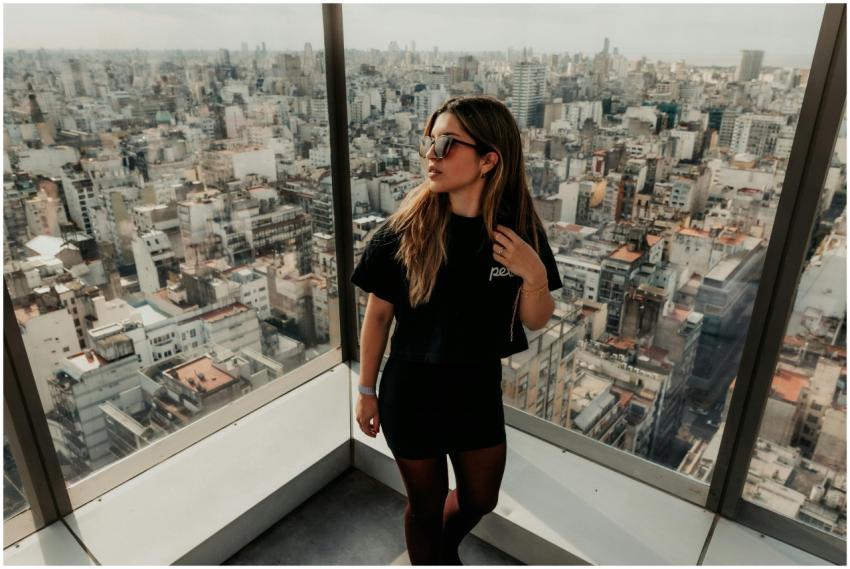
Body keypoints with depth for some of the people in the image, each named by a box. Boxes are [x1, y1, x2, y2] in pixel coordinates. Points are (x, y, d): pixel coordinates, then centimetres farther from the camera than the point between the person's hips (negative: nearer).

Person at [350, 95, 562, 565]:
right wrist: (366, 391, 0)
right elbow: (378, 315, -8)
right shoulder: (405, 229, -19)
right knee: (426, 505, 18)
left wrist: (535, 275, -24)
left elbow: (534, 322, -3)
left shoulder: (518, 230, -12)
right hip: (411, 391, -3)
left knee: (480, 499, 24)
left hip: (479, 390, 3)